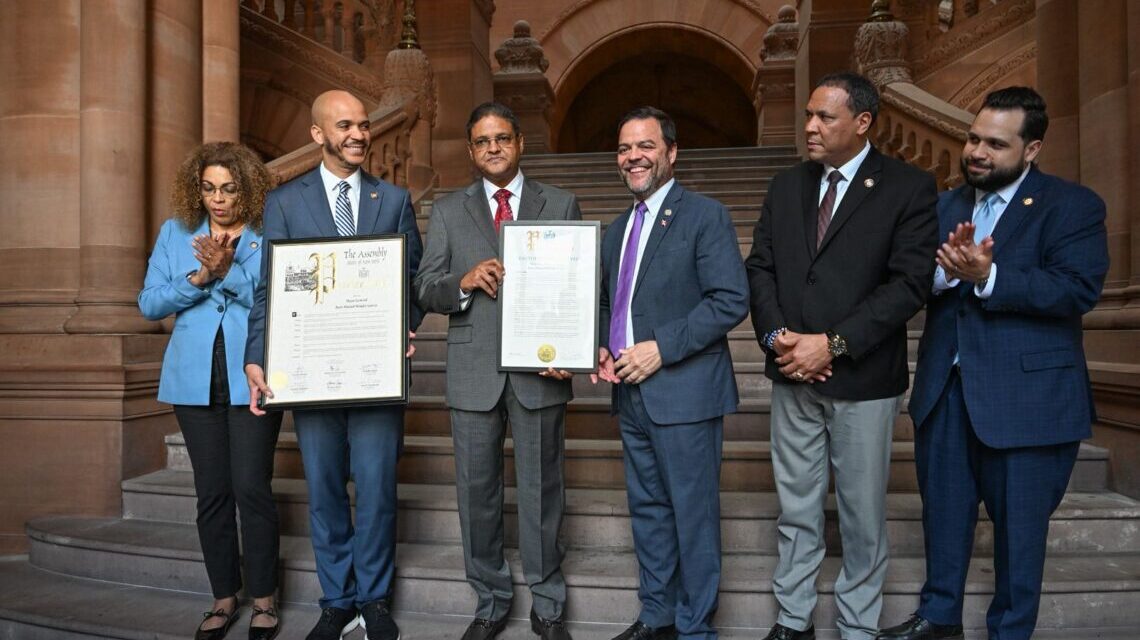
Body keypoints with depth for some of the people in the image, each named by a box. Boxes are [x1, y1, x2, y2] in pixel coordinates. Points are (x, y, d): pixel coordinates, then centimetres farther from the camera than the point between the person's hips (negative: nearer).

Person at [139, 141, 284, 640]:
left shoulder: (268, 235, 0)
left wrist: (229, 271, -19)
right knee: (211, 492, 9)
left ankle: (264, 599, 11)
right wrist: (198, 279, -11)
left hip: (252, 379, -3)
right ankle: (224, 598, 22)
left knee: (251, 487, -5)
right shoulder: (175, 233, 10)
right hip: (195, 381, 3)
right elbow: (148, 303, 4)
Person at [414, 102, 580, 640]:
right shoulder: (448, 211, 9)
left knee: (541, 491, 8)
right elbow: (425, 289, 5)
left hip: (540, 369, -1)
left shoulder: (561, 205, 7)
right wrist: (463, 281, -16)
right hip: (473, 372, 1)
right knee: (477, 492, 10)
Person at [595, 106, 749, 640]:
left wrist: (662, 348, -19)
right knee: (647, 508, 16)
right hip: (631, 393, 7)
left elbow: (731, 300, -16)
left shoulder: (705, 216, -7)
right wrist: (603, 349, 3)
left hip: (684, 393, -7)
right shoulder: (617, 229, 15)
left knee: (693, 512, 3)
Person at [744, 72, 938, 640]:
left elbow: (910, 283, -13)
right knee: (795, 508, 14)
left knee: (862, 514, 9)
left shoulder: (909, 188, -5)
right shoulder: (787, 186, 10)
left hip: (863, 377, -4)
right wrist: (775, 334, -9)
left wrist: (833, 344, -17)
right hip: (793, 376, 4)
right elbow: (759, 267, 8)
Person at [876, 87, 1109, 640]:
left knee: (1019, 525, 9)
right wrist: (945, 272, -22)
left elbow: (1078, 289, -19)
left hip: (1026, 396, -4)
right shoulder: (946, 206, 10)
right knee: (943, 510, 17)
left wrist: (986, 277, -27)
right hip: (946, 389, 5)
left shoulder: (1073, 206, -5)